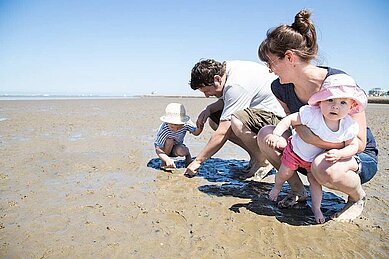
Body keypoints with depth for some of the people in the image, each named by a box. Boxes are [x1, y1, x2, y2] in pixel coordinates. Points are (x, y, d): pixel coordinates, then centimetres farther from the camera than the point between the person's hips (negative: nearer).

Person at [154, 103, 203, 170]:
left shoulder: (186, 123, -26)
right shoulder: (164, 130, -36)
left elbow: (196, 133, -12)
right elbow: (158, 150, -35)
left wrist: (200, 126, -35)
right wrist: (167, 159, -50)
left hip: (176, 148, 2)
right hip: (164, 149, -2)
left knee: (181, 151, -32)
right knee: (169, 141, -33)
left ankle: (187, 154, 6)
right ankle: (164, 161, -11)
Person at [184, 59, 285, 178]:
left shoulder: (236, 86, -28)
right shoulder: (227, 67, 0)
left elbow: (222, 133, -27)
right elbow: (225, 100, 17)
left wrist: (197, 161, -19)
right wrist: (209, 109, -5)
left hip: (278, 115, -10)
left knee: (237, 122, -38)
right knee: (214, 120, 2)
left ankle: (264, 162, -10)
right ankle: (255, 156, 6)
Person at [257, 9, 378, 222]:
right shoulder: (280, 87, -9)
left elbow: (358, 143, -25)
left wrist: (312, 138, -35)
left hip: (361, 158, -5)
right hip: (312, 153, 5)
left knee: (324, 168, -40)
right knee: (266, 134, -17)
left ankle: (357, 197, -3)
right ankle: (297, 190, 0)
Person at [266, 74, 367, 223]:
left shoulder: (349, 127, -25)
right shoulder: (311, 113, -36)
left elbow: (353, 146, -13)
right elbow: (289, 120, -28)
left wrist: (339, 154, -32)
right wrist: (276, 134, -42)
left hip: (317, 159, 2)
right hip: (296, 149, -1)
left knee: (315, 180, -1)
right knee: (284, 173, 8)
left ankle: (316, 208, 23)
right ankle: (277, 186, 43)